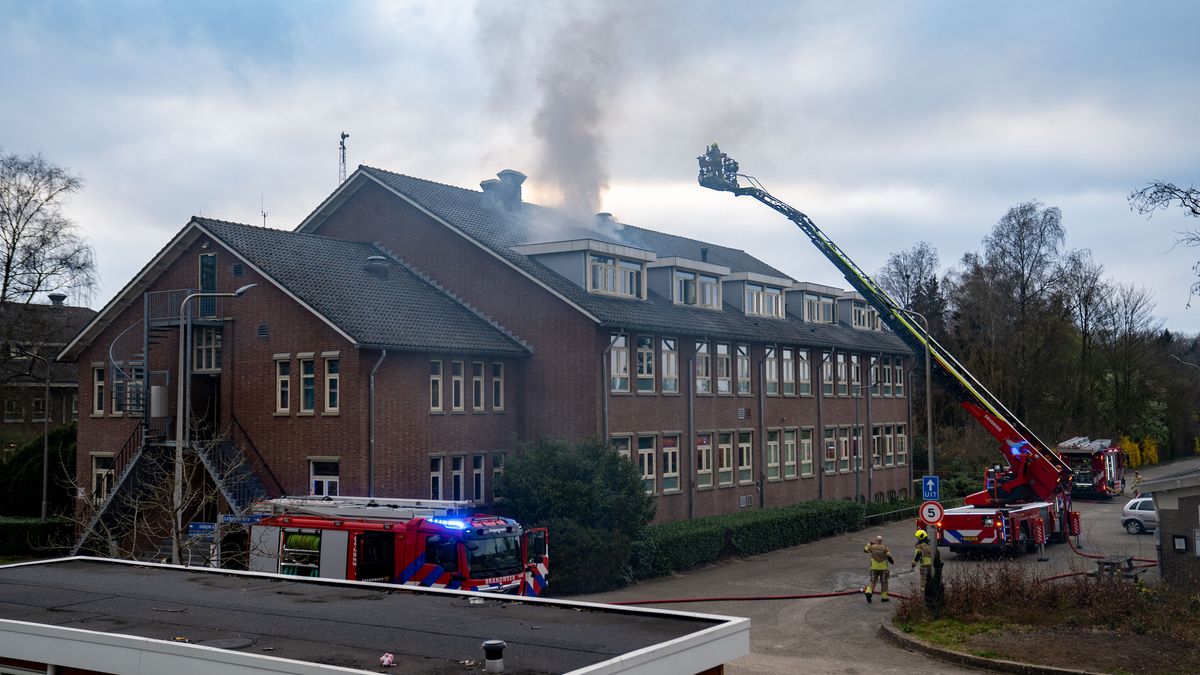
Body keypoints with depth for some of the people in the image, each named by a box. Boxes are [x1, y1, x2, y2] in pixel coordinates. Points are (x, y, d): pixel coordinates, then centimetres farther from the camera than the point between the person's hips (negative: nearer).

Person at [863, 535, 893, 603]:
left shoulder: (872, 547, -4)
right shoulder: (884, 548, -11)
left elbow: (865, 549, 14)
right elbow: (889, 557, -9)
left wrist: (870, 544, 26)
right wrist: (892, 561, 12)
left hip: (874, 568, 2)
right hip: (883, 568, -2)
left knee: (872, 581, 9)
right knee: (884, 582, 11)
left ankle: (868, 592, -14)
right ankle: (884, 597, 15)